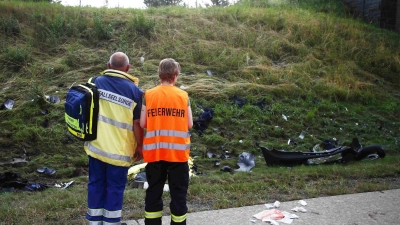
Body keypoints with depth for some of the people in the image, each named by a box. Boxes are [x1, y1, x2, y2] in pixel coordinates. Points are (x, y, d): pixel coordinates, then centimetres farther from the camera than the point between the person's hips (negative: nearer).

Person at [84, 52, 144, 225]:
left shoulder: (96, 83, 1)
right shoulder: (134, 90, -9)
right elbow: (137, 123, -9)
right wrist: (139, 147, 3)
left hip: (96, 146, 3)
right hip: (119, 150, -3)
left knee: (96, 184, 15)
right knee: (115, 188, 8)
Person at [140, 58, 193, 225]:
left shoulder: (148, 95, -1)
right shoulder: (183, 96, -2)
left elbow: (142, 124, -2)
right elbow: (189, 125, -1)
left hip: (154, 152, 1)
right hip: (178, 152, -1)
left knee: (154, 192, 13)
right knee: (178, 193, 9)